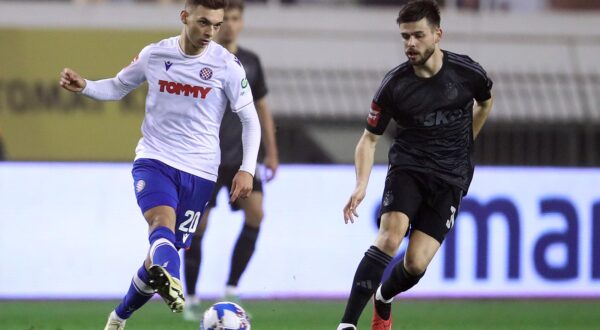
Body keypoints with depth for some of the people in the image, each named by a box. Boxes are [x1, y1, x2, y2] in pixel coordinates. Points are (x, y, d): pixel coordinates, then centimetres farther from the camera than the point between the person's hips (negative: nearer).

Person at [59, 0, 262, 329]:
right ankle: (169, 279, -60)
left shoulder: (227, 65, -5)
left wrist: (247, 169, -8)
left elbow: (250, 120, 2)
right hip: (154, 159, 0)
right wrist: (84, 86, -4)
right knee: (162, 220, -30)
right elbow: (118, 87, 16)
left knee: (161, 251, 4)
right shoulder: (154, 55, 0)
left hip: (199, 171, 0)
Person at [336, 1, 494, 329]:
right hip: (408, 167, -1)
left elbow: (485, 102, 18)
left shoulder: (466, 72, -7)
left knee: (416, 263, -10)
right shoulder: (394, 84, -9)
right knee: (390, 236, -28)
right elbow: (369, 138, 1)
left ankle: (383, 300, 26)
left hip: (450, 178, 1)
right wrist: (361, 185, -14)